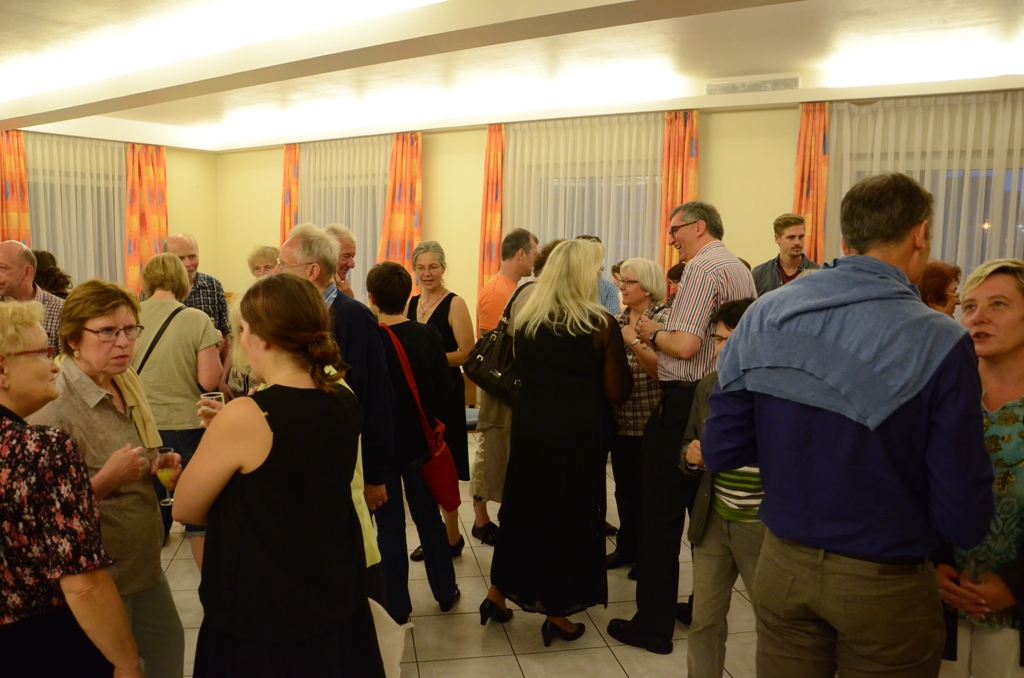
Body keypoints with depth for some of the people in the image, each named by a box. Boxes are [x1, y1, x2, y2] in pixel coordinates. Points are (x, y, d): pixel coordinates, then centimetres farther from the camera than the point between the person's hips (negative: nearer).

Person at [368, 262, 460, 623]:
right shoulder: (429, 335, -8)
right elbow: (444, 391, -3)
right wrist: (433, 426, 11)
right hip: (420, 442, 3)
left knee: (389, 524, 8)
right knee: (428, 516, 17)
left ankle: (397, 605, 18)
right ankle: (445, 592, 28)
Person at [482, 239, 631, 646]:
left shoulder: (524, 319, 1)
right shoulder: (601, 324, -13)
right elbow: (618, 393, -9)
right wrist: (620, 349, 4)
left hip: (529, 427, 4)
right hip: (578, 436, -4)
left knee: (522, 508, 19)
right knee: (570, 515, 10)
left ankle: (498, 595, 31)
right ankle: (557, 616, 22)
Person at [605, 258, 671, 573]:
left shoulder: (663, 318, -9)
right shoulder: (619, 320, 11)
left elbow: (662, 369, -19)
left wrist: (634, 340, -21)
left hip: (649, 421, -6)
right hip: (621, 420, 6)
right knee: (624, 488, 15)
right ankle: (627, 547, 29)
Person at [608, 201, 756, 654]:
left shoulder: (702, 268, -14)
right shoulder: (741, 269, 15)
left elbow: (685, 345, -23)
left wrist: (652, 334, -3)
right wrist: (660, 335, 17)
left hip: (684, 404, -9)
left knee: (661, 515, 0)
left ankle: (653, 625, 9)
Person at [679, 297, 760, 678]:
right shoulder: (708, 387, 3)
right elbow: (689, 444, 15)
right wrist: (690, 456, -6)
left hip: (763, 527, -5)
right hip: (712, 521, 5)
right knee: (704, 621, 17)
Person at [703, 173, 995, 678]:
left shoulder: (762, 316, -9)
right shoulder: (941, 342, -18)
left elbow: (719, 452, -5)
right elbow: (964, 520, -16)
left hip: (782, 566, 3)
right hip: (885, 584, -2)